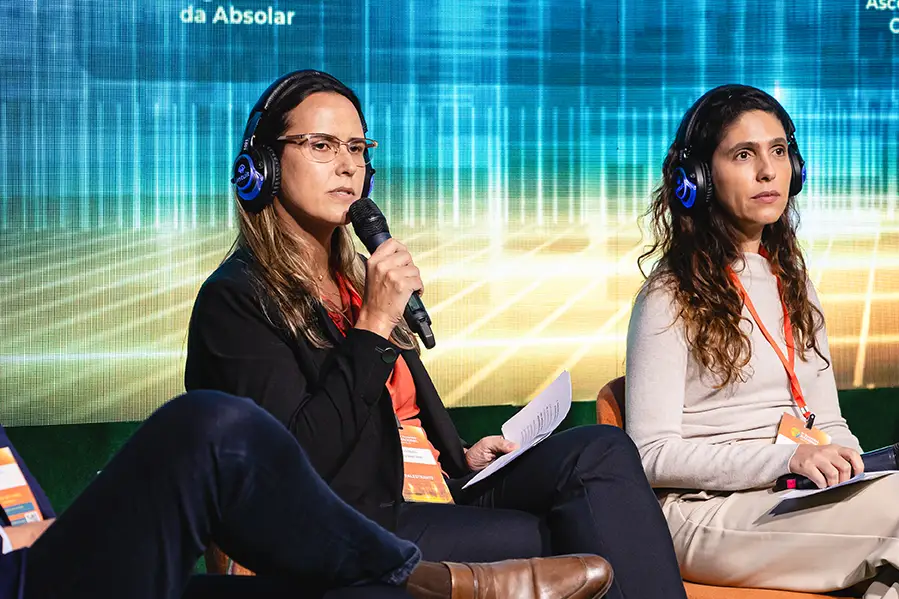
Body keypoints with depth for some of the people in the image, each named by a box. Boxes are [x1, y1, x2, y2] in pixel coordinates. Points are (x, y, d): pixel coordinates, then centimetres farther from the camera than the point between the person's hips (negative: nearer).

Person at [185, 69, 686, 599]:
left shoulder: (359, 278, 22)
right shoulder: (234, 299, -4)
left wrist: (462, 458, 12)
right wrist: (374, 326, -16)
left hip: (439, 496, 8)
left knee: (604, 450, -18)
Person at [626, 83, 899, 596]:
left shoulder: (793, 285, 20)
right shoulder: (671, 296, -2)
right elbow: (652, 454, -8)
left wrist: (848, 467, -2)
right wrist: (786, 460, -19)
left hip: (794, 503, 7)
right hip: (704, 513, -6)